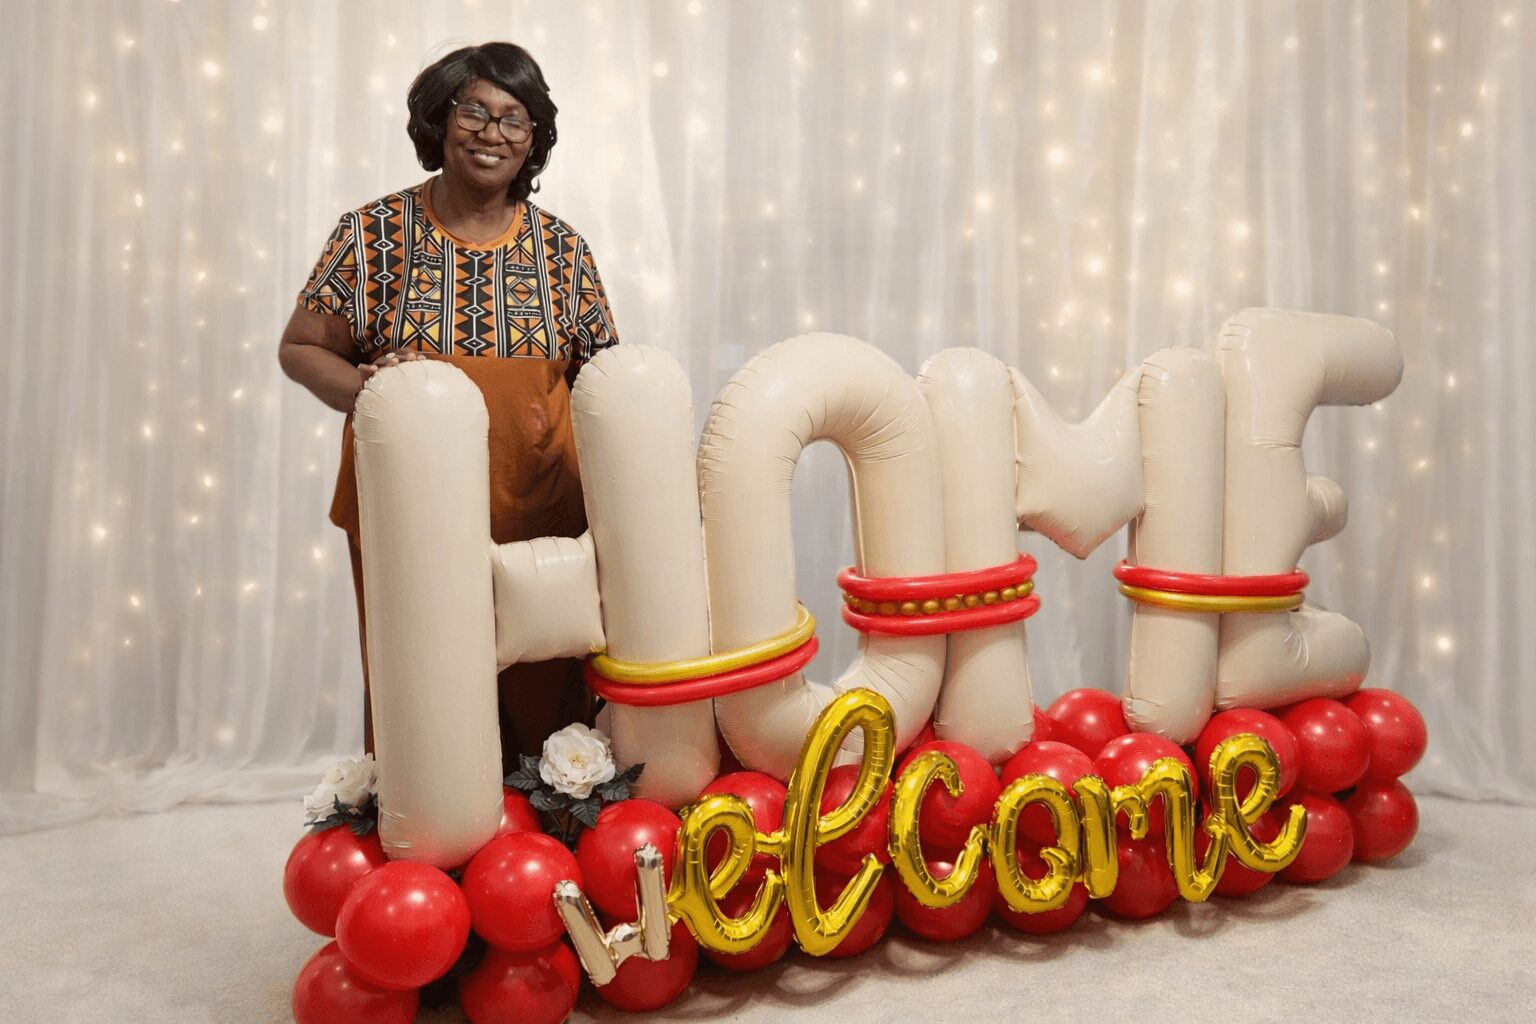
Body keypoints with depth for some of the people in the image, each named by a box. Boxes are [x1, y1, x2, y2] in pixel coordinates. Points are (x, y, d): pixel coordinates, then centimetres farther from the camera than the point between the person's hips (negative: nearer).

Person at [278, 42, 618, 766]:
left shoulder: (562, 250, 5)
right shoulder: (374, 233, 1)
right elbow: (299, 348, 5)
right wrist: (364, 387, -17)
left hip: (539, 519, 1)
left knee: (542, 700, 6)